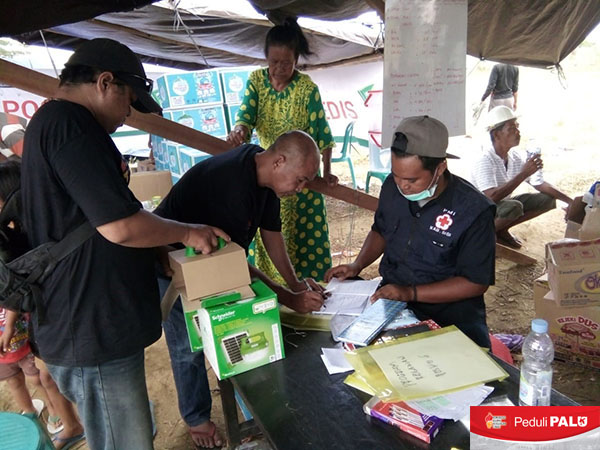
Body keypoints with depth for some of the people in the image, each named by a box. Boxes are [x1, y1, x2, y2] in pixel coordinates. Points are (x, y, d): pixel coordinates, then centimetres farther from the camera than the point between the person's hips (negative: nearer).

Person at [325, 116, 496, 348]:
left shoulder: (474, 210, -18)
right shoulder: (393, 186, -3)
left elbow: (476, 282, -13)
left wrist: (411, 293, -22)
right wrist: (356, 266, 0)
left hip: (449, 311, -4)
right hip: (388, 297, 5)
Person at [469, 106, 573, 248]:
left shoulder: (516, 156, -4)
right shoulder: (484, 160, -27)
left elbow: (540, 184, 2)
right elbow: (491, 197, -38)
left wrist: (570, 201, -7)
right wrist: (524, 173, -38)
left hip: (503, 205, 8)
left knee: (548, 199, -4)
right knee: (514, 206, -35)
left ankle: (502, 229, 4)